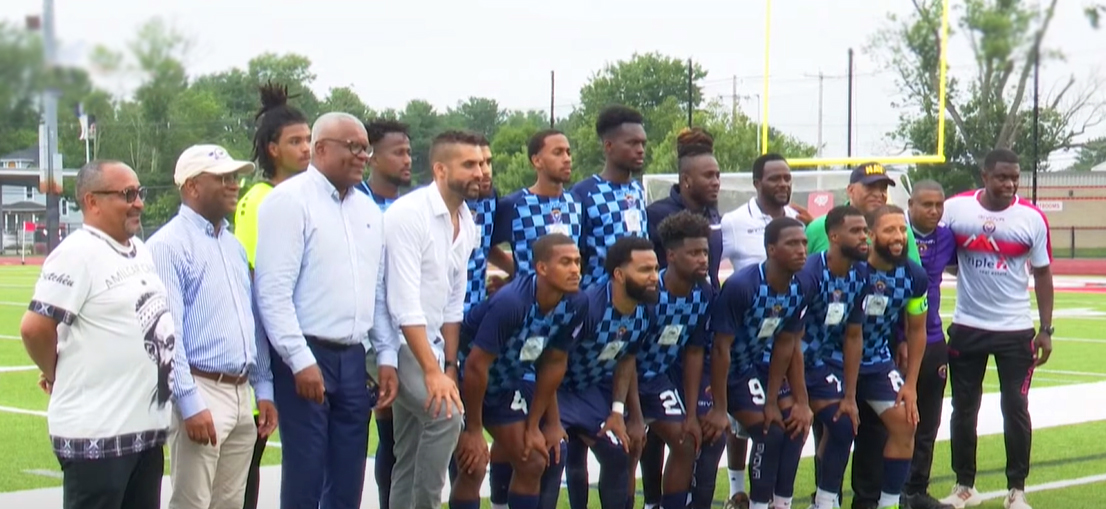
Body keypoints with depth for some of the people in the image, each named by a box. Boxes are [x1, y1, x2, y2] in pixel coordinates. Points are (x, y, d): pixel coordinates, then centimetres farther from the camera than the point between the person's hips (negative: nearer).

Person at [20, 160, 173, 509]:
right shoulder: (78, 253, -14)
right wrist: (58, 375, -3)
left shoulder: (141, 251, 13)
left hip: (148, 426, 9)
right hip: (97, 433, -9)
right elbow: (34, 327, -19)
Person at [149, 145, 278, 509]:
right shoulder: (169, 245, -9)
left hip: (240, 394, 8)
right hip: (201, 391, -8)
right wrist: (190, 403, -20)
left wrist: (264, 389, 14)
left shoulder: (234, 246, 17)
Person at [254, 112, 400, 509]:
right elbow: (273, 290, -14)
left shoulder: (368, 210, 15)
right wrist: (301, 360, -17)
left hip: (353, 358, 7)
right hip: (306, 358, -7)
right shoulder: (290, 200, -7)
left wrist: (387, 356, 11)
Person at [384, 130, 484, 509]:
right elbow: (405, 303, -22)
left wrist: (450, 365, 9)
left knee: (410, 460, 10)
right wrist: (432, 371, -24)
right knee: (446, 414, -25)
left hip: (428, 343, 8)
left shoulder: (468, 225, 7)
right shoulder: (408, 214, -18)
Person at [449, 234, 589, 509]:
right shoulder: (510, 303, -35)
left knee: (533, 463, 7)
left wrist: (533, 426, 2)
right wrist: (473, 430, -20)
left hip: (505, 383, 8)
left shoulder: (575, 305, -14)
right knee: (473, 468, -15)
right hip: (464, 381, -7)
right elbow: (476, 366, -28)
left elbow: (554, 364, -2)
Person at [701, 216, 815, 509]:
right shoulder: (740, 286, -31)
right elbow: (721, 348, -26)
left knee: (794, 425, -2)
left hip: (764, 366, 7)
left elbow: (785, 345, -7)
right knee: (770, 433, -15)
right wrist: (720, 409, -24)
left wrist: (771, 401, -9)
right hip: (732, 370, -7)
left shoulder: (802, 288, -12)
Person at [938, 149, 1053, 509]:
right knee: (964, 408, 8)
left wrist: (1046, 329, -1)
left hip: (1015, 330, -1)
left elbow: (1042, 274, 3)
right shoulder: (955, 209, -6)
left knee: (1016, 408, 1)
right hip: (967, 327, 1)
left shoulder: (1032, 218, -5)